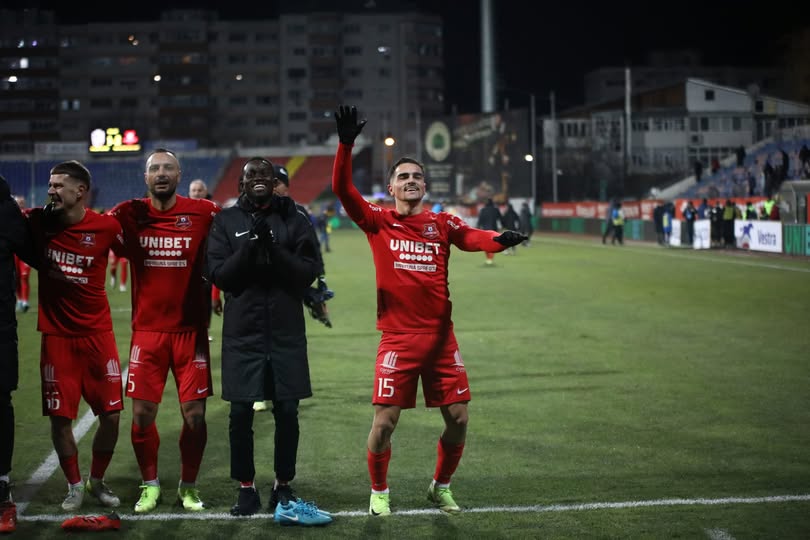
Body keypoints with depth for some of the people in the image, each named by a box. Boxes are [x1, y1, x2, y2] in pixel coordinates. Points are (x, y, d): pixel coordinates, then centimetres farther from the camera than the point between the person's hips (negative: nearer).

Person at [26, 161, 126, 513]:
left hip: (98, 333, 0)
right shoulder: (38, 222, -4)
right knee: (60, 416, 2)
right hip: (57, 335, 1)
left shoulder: (106, 227, -8)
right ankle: (74, 485, 22)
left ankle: (97, 481, 25)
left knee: (111, 414, 2)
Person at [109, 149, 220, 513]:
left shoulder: (204, 213, -3)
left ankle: (188, 487, 21)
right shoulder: (129, 214, 1)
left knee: (194, 414, 1)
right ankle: (150, 485, 22)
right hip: (147, 331, 1)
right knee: (142, 414, 2)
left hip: (190, 329, -1)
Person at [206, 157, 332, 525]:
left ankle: (284, 487, 16)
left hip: (286, 332, 0)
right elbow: (219, 275, -6)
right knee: (241, 413, 1)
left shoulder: (294, 221, 4)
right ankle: (246, 488, 14)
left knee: (287, 412, 2)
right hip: (242, 333, 0)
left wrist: (274, 249, -18)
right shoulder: (226, 222, 4)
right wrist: (251, 246, -18)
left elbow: (309, 272, -5)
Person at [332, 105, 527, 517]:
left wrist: (499, 239, -35)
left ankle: (440, 487, 28)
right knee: (384, 420, -3)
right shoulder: (378, 221, 2)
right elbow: (342, 189, -9)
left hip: (441, 337, 2)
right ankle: (379, 492, 21)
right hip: (398, 338, -2)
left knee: (458, 418, 4)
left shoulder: (441, 223, 5)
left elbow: (471, 238, -14)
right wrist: (346, 145, -22)